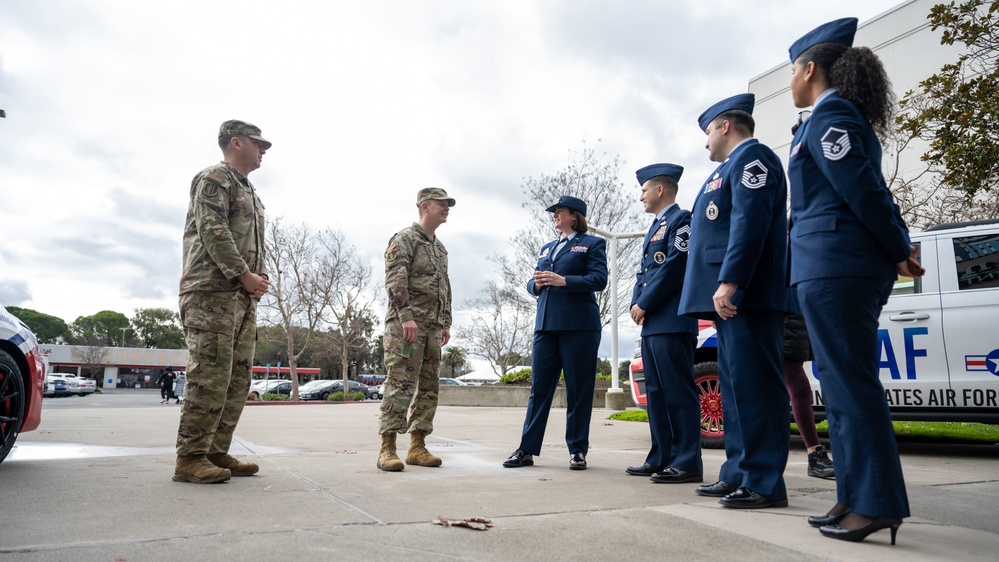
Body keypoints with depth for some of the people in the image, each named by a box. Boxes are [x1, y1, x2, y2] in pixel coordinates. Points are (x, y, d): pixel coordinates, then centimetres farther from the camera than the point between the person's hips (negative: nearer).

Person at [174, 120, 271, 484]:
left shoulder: (249, 192, 27)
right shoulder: (214, 178, -1)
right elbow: (212, 230, -14)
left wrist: (261, 277, 6)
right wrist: (245, 275, -16)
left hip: (243, 297, 9)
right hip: (212, 292, -9)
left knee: (238, 379, 7)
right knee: (210, 376, -12)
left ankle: (216, 453, 13)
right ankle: (190, 458, -5)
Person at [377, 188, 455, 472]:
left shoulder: (441, 248, 22)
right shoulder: (404, 238, -3)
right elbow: (395, 280, -14)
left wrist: (446, 323, 17)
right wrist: (406, 316, -22)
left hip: (432, 328, 8)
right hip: (405, 324, -8)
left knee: (429, 387, 7)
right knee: (400, 384, -10)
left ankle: (417, 447, 13)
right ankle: (387, 448, -4)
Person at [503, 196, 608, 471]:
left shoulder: (592, 243, 6)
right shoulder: (546, 248, 24)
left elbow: (599, 279, -8)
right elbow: (532, 283, 21)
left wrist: (563, 281, -17)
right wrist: (536, 284, -3)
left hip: (578, 325, -5)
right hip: (546, 324, 6)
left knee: (578, 390, 0)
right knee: (539, 387, 4)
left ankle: (577, 450, 10)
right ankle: (527, 449, 7)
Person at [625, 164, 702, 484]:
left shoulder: (680, 220, -4)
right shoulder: (655, 227, 25)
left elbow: (674, 267, -15)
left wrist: (644, 304, -11)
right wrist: (637, 305, 5)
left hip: (672, 322, -10)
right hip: (652, 323, 10)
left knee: (678, 391, -8)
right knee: (656, 392, 10)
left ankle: (687, 463, -3)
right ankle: (661, 458, 17)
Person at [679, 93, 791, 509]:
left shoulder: (751, 157, -4)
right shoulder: (731, 166, 27)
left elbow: (750, 222, -18)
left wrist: (729, 282, -25)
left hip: (746, 297, -11)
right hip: (731, 298, 11)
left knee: (753, 386, -9)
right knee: (734, 388, 11)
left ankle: (764, 482, -3)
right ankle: (738, 474, 18)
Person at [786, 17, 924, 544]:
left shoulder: (828, 115, -7)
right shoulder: (843, 116, 23)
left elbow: (863, 192, -14)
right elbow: (872, 192, 19)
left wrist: (898, 252, -4)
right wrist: (901, 249, 12)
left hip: (834, 265, -10)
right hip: (837, 266, 10)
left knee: (850, 382, -6)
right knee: (840, 381, 10)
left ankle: (878, 504, 1)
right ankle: (855, 497, 17)